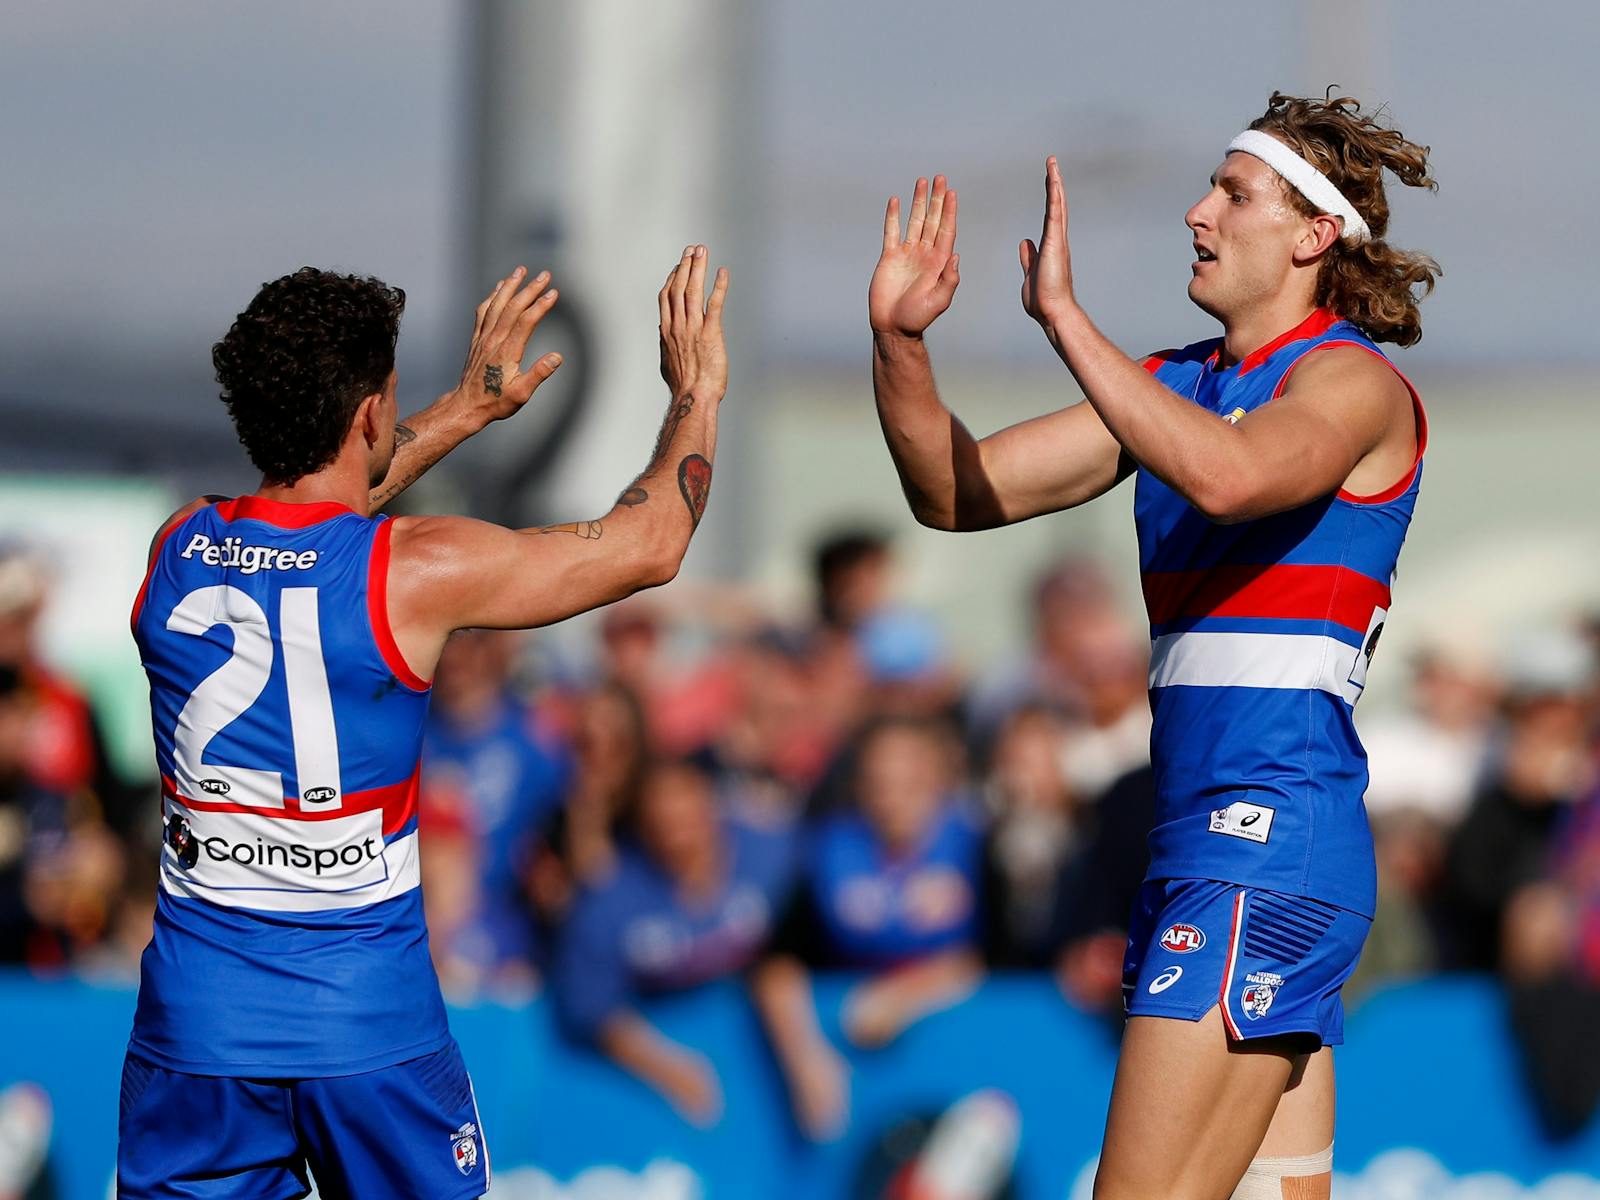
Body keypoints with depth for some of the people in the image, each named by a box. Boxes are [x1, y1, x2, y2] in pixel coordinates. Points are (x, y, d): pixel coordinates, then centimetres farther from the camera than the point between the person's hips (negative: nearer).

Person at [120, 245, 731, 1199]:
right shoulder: (416, 574, -14)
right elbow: (649, 546, -2)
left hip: (195, 1015, 3)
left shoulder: (179, 550, -1)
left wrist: (471, 407, 31)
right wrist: (698, 392, 14)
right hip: (368, 1029, -3)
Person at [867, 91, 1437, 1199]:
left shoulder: (1355, 381, -6)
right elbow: (958, 494, 15)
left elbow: (1227, 476, -29)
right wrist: (900, 343, -1)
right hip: (1209, 838, 9)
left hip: (1270, 832, -9)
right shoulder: (1175, 386, 18)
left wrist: (1064, 318, -24)